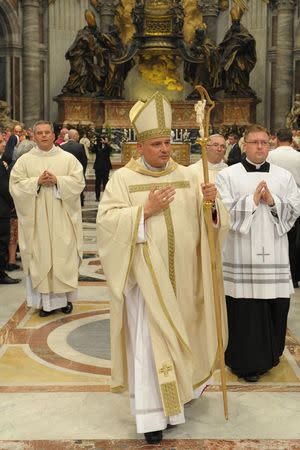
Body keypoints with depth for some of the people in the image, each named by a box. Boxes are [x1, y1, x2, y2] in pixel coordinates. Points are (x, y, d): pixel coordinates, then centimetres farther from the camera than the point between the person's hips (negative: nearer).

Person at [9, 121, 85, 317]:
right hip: (37, 218, 1)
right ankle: (46, 300, 7)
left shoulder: (68, 158, 6)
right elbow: (15, 185, 0)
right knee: (40, 257, 0)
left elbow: (78, 181, -1)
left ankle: (65, 297, 12)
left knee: (64, 255, 1)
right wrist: (37, 181, -14)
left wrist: (57, 180, -15)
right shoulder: (25, 160, 7)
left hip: (61, 217, 0)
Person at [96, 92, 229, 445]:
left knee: (181, 332, 18)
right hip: (146, 274, -3)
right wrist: (145, 210, -21)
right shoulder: (122, 178, -3)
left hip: (182, 275, 4)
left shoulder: (186, 176, 6)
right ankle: (152, 414, 6)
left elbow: (207, 219, 5)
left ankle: (187, 386, 43)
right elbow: (106, 220, -12)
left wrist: (210, 201, -16)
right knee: (149, 340, -3)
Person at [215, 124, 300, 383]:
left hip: (274, 254, 3)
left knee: (276, 304, 5)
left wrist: (273, 202, -10)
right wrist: (251, 200, -13)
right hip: (242, 253, -3)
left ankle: (270, 354, 26)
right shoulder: (228, 175, 4)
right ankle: (247, 362, 12)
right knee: (245, 307, -1)